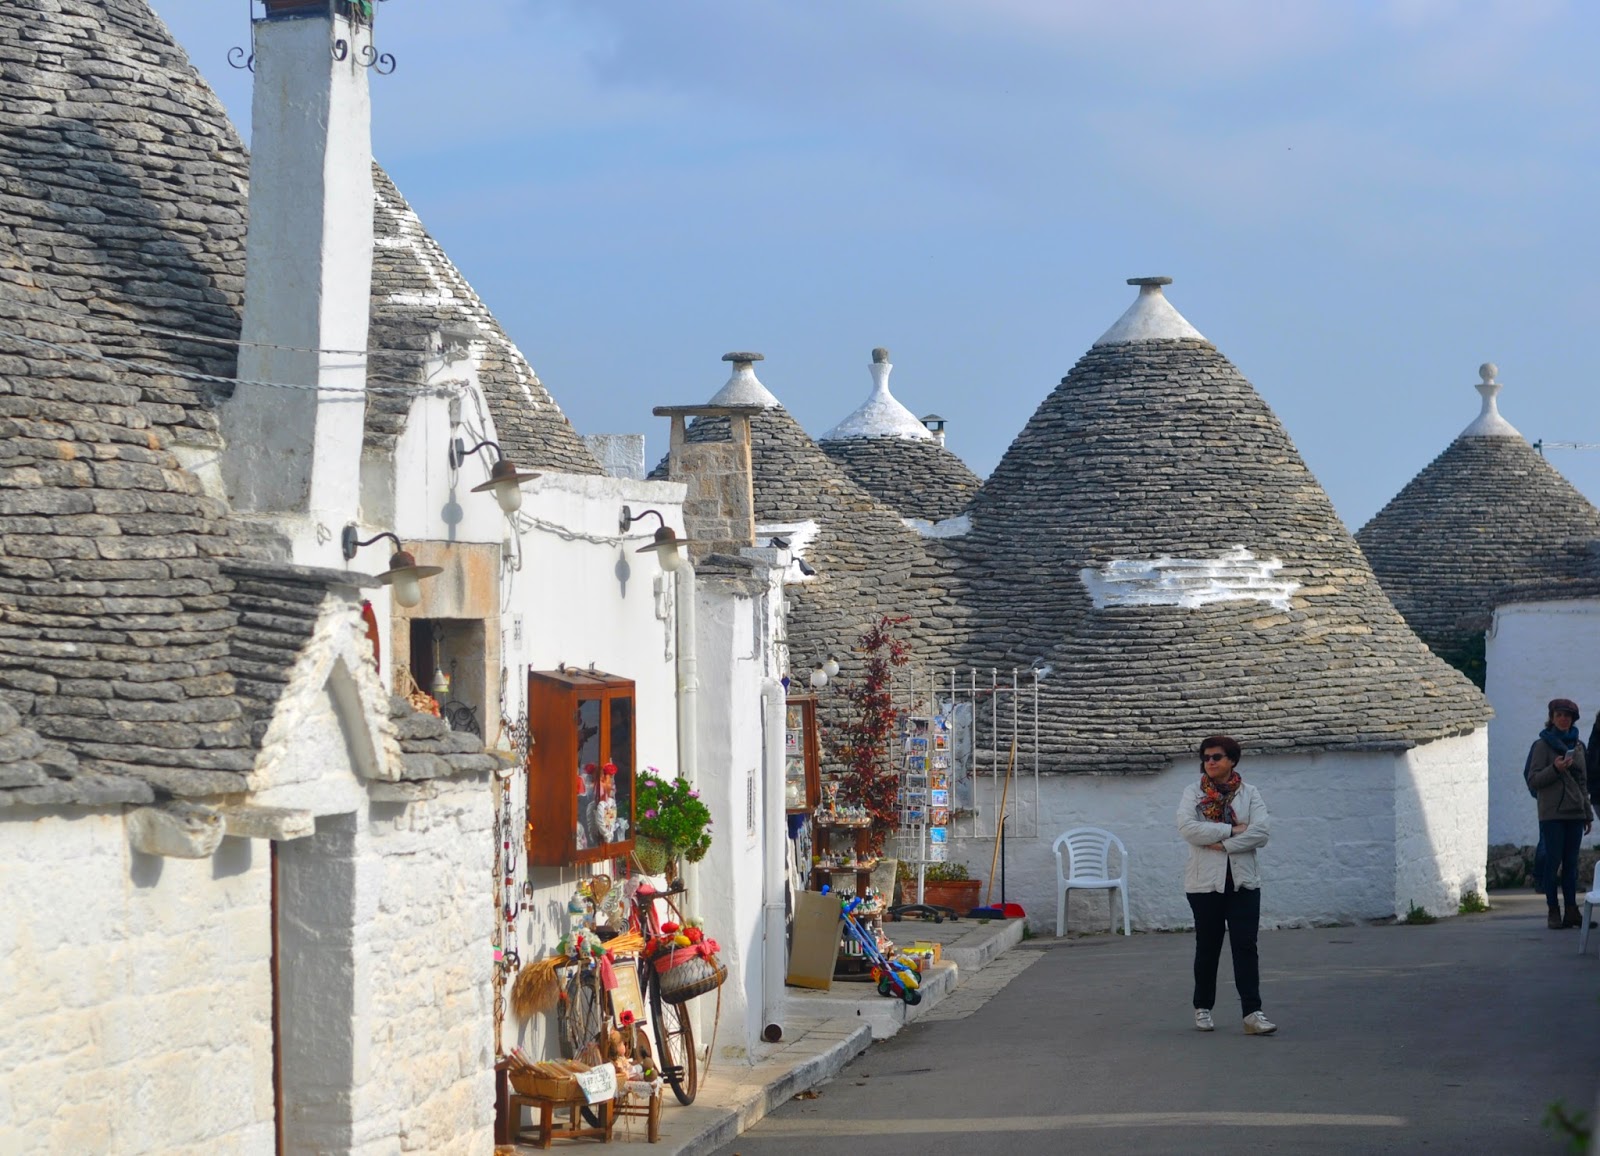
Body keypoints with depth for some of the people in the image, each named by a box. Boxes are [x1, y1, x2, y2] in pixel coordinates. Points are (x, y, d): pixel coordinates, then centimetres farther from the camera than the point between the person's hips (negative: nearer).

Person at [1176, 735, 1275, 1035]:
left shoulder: (1249, 794, 4)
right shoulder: (1193, 793, 3)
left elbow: (1260, 833, -9)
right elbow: (1187, 827, -15)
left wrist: (1223, 844, -17)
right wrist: (1232, 830, -16)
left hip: (1243, 881, 0)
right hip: (1205, 881, 0)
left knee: (1245, 946, -6)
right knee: (1207, 947, 10)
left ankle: (1252, 1013, -10)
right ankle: (1203, 1008, 24)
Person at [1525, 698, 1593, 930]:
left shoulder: (1577, 745, 14)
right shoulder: (1543, 745, -1)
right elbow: (1533, 780, -5)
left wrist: (1588, 813, 18)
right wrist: (1555, 769, -20)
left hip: (1575, 813, 5)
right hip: (1552, 813, -5)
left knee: (1571, 862, 4)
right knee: (1553, 861, -6)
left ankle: (1571, 910, 5)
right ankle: (1553, 912, -3)